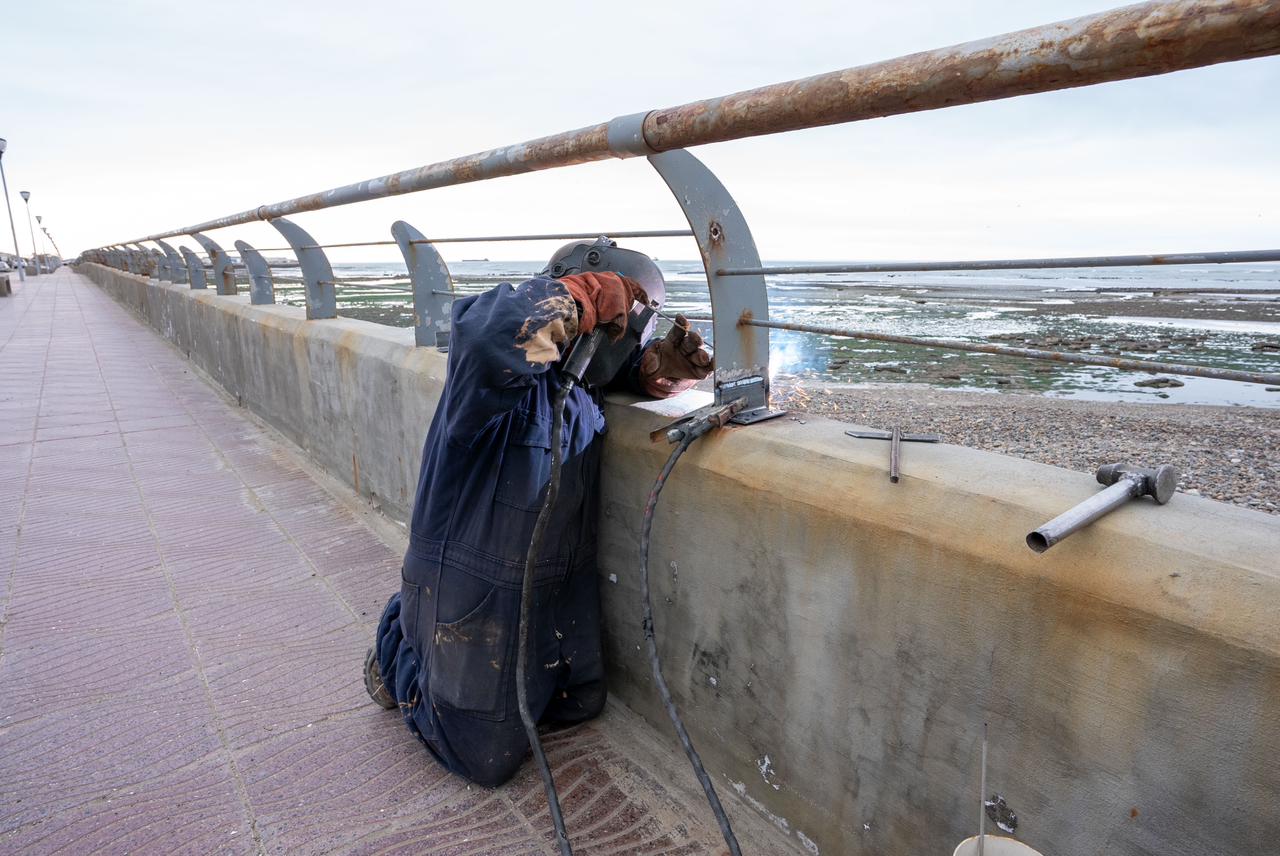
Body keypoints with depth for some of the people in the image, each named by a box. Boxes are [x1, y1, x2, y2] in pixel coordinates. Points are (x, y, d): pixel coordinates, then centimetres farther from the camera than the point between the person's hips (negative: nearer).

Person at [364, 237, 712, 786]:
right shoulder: (509, 367, -28)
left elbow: (633, 367, 18)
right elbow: (495, 333, -52)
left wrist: (665, 364, -7)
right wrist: (585, 293, -36)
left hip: (557, 583, 8)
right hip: (473, 590, -8)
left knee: (580, 703, 21)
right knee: (489, 760, 6)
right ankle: (399, 649, 28)